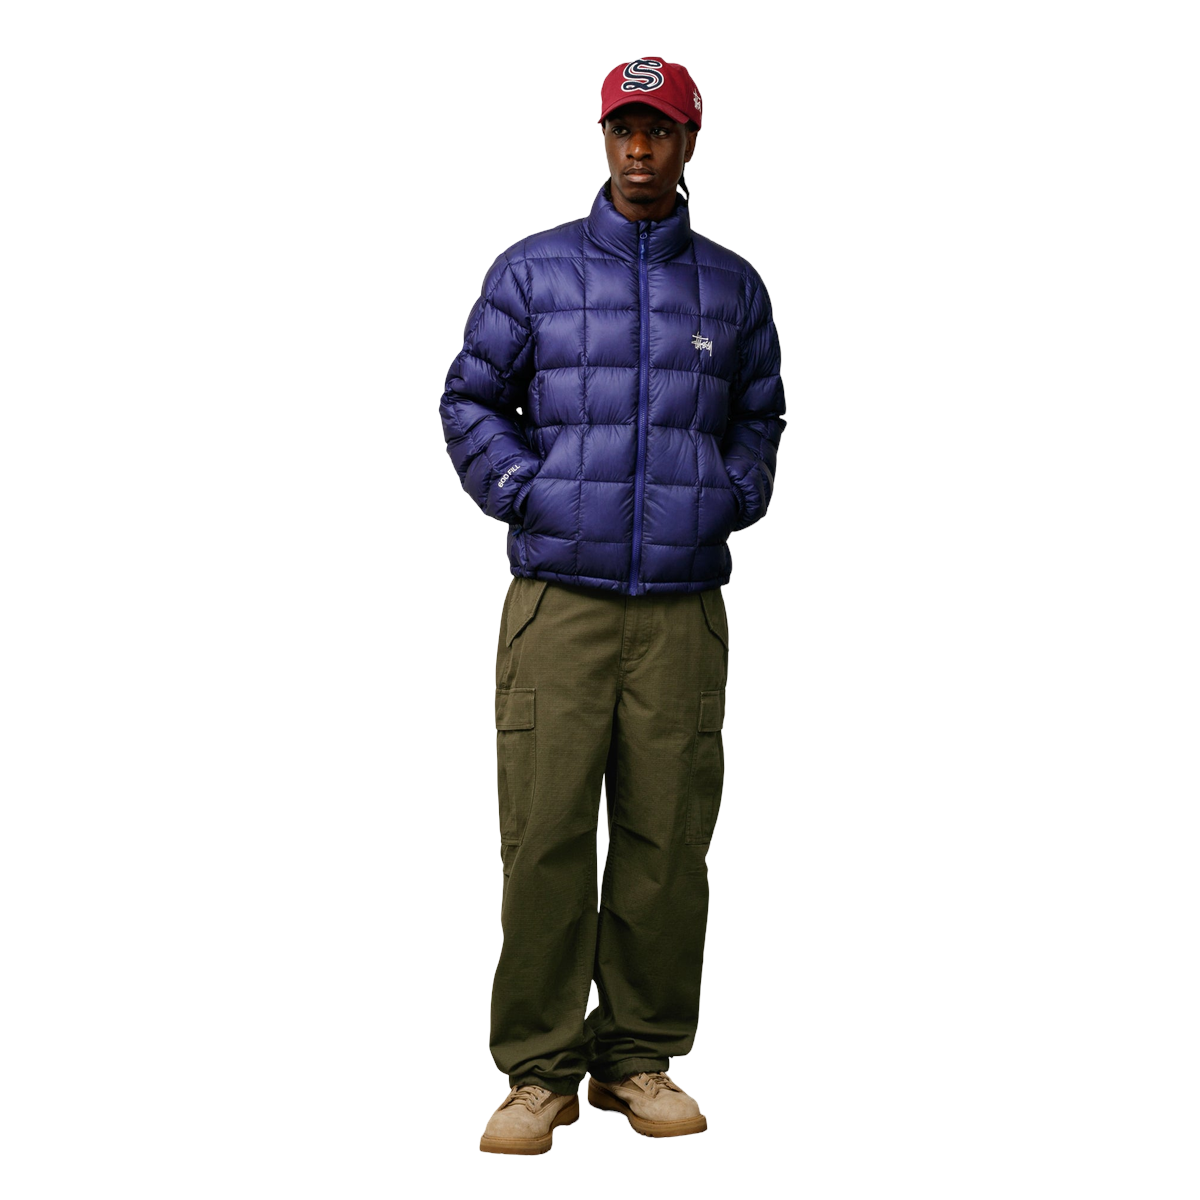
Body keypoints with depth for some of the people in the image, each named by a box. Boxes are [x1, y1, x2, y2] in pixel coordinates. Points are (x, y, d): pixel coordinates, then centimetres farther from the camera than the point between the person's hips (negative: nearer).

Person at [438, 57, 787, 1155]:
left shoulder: (733, 286, 12)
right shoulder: (533, 271, 7)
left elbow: (761, 417, 23)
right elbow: (470, 400, 13)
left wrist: (732, 498, 6)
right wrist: (524, 492, 0)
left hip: (685, 609, 2)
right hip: (558, 601, -1)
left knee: (667, 839, 3)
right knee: (544, 836, -4)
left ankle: (641, 1057, 16)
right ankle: (539, 1069, 6)